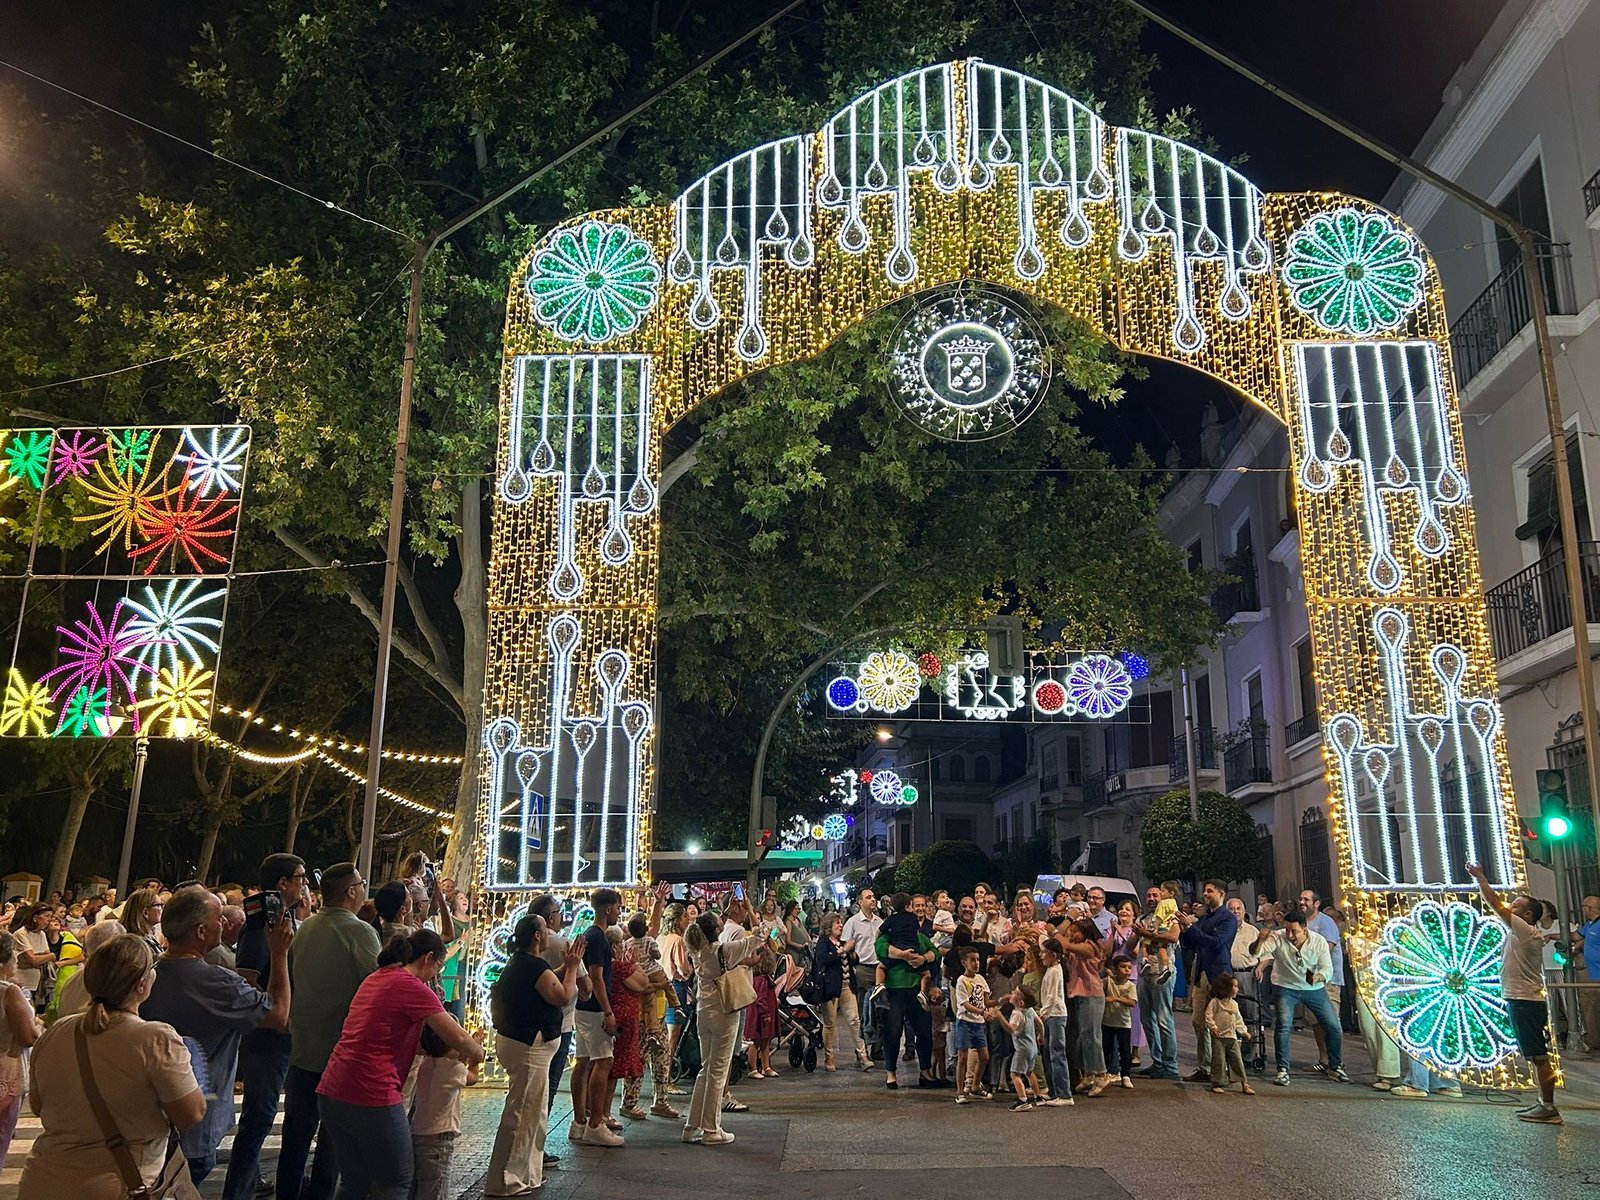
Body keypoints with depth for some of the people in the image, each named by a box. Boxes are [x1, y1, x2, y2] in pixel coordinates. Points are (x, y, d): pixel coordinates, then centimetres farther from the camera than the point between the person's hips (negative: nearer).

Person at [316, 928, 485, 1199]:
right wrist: (476, 1053, 10)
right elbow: (458, 1038, -11)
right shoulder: (412, 987, -9)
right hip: (371, 1098, -8)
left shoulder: (375, 978, 17)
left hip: (330, 1094, 8)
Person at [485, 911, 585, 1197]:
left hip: (519, 1041, 11)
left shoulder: (519, 963, 12)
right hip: (529, 1046, -11)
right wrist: (572, 966, -7)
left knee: (535, 1111, 19)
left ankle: (526, 1173, 28)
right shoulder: (535, 967, -20)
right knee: (521, 1113, -4)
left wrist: (567, 966, 9)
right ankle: (504, 1182, 2)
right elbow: (564, 997, -18)